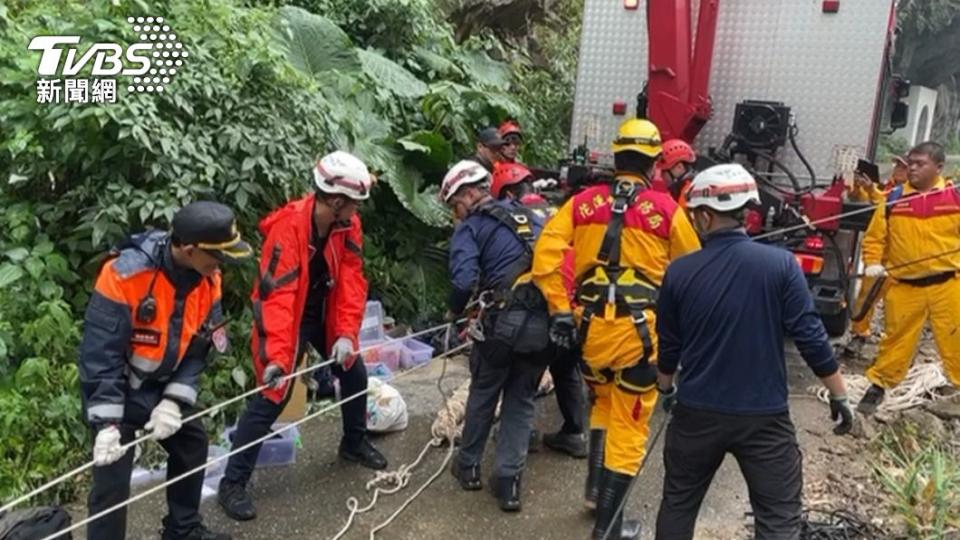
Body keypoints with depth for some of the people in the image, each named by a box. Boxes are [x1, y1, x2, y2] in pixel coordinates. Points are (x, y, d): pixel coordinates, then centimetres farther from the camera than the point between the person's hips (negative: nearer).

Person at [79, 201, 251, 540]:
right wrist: (107, 421, -28)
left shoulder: (208, 279, -11)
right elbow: (100, 353, -26)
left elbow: (199, 347, -4)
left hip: (164, 388, 7)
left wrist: (175, 401, -14)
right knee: (112, 480, -8)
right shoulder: (124, 274, -30)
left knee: (192, 445, 17)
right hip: (116, 391, -6)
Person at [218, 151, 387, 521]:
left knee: (354, 373, 16)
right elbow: (276, 294, -35)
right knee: (270, 397, -8)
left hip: (324, 315, 7)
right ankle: (233, 483, 5)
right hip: (289, 319, -7)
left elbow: (352, 280, -11)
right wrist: (277, 355, -42)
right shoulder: (289, 227, -31)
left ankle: (354, 443, 41)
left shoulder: (347, 225, -11)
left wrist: (346, 333, -22)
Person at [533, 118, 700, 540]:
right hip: (639, 329, -3)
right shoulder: (665, 208, -1)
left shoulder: (584, 201, 5)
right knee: (629, 425, 9)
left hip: (591, 324, 3)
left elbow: (547, 251, -5)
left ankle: (595, 488, 32)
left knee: (603, 404, 29)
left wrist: (560, 309, -3)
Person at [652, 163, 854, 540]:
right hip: (765, 415, -1)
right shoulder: (780, 264, -12)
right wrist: (839, 395, 3)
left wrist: (666, 388, 23)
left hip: (697, 413, 2)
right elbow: (810, 337, -10)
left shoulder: (680, 271, -6)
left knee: (678, 504, 20)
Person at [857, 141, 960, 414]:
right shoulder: (893, 199, 0)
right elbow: (875, 236, 4)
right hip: (903, 286, 1)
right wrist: (873, 263, -9)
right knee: (896, 338, 11)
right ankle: (879, 385, 25)